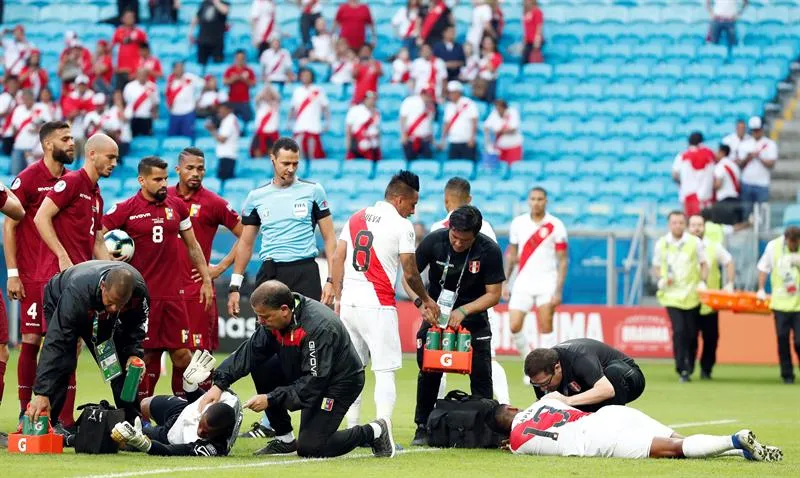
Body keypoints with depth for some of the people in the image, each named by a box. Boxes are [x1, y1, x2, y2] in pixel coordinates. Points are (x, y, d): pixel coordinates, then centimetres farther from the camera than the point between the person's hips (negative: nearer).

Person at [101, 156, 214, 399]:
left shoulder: (177, 206, 9)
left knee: (182, 354, 1)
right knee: (147, 355, -1)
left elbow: (192, 246, 17)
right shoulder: (126, 209, -3)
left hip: (174, 293, 3)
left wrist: (206, 279, 15)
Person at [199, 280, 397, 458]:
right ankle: (284, 439, 5)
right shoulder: (275, 318, -9)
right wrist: (219, 384, -18)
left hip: (340, 381, -8)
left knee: (309, 448, -15)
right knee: (262, 368, -7)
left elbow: (314, 383, -31)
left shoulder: (318, 327, -33)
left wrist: (271, 399, -30)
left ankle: (375, 432, 4)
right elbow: (250, 351, -7)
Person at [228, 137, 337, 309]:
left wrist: (331, 280, -6)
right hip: (269, 274, 2)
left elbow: (329, 238, 4)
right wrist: (235, 287, 10)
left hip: (305, 271, -2)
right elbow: (245, 244, 15)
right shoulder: (256, 197, 9)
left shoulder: (313, 191, 3)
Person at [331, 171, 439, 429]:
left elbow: (337, 259, 10)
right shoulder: (402, 225, -4)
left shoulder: (356, 218, 13)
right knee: (385, 371, -4)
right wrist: (425, 299, 13)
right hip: (378, 306, -6)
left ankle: (352, 430, 14)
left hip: (348, 302, 6)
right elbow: (410, 273, -3)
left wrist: (338, 298, 15)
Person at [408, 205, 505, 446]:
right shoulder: (434, 241, -19)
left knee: (481, 373, -7)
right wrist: (420, 302, -30)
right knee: (429, 370, -4)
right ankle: (423, 427, 6)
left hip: (473, 315, -1)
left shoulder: (489, 251, -21)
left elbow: (493, 294, -15)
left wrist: (463, 311, -27)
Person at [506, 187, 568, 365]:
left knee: (546, 328, -7)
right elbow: (511, 254, 15)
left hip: (547, 283, -3)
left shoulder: (555, 226, -4)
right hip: (523, 283, 3)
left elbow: (563, 260, -4)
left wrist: (559, 290, -12)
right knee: (514, 327, -7)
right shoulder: (518, 223, 6)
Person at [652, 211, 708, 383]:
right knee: (679, 331, -14)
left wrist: (702, 282, -8)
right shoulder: (661, 244, 3)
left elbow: (704, 264, 8)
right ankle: (681, 370, -11)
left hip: (691, 295, 1)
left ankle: (689, 368, 24)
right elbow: (656, 267, 12)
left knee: (692, 333, 4)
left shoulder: (695, 242, 0)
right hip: (671, 295, -1)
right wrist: (660, 279, -9)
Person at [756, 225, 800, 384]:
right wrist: (761, 289, 4)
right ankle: (787, 375, 14)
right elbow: (764, 267, 10)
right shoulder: (773, 246, -1)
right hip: (780, 302, 2)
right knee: (782, 339, 3)